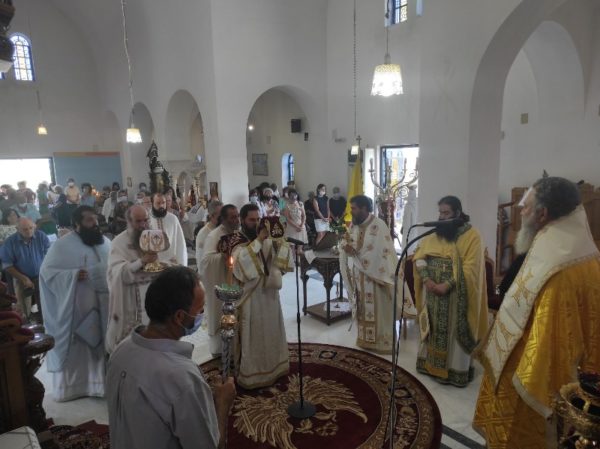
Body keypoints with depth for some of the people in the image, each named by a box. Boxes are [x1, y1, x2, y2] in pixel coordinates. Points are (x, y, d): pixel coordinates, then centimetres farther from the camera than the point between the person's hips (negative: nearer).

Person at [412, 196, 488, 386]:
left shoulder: (471, 236, -8)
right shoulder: (434, 234, 8)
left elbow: (469, 268, -15)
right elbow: (419, 256, 3)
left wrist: (447, 285, -21)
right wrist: (426, 279, -12)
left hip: (456, 295, -5)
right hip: (433, 291, 5)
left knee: (454, 332, 4)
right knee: (433, 329, 15)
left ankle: (456, 370, 18)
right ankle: (431, 364, 29)